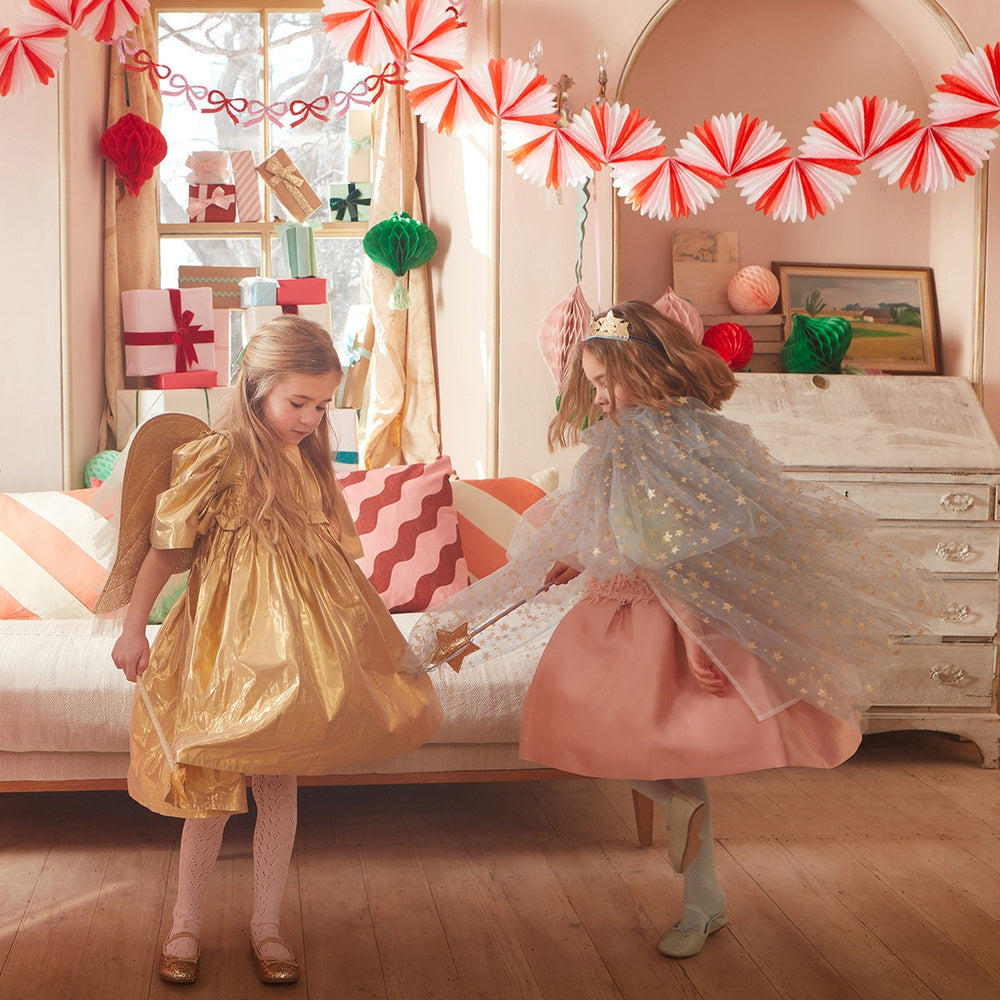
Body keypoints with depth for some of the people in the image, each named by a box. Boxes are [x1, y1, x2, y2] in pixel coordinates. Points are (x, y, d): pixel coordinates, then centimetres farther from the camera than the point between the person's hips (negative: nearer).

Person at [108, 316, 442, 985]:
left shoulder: (309, 459, 6)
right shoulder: (217, 458, -12)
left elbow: (329, 543, 16)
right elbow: (167, 547, -6)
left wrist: (359, 623, 19)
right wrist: (134, 629, -3)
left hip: (299, 637, 5)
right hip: (230, 635, -5)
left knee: (280, 782, 9)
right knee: (214, 784, 4)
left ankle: (267, 925, 21)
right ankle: (186, 924, 20)